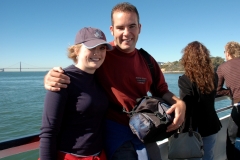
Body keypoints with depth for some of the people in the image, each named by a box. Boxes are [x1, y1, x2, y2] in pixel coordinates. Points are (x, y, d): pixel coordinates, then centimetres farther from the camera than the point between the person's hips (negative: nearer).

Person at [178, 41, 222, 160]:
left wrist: (184, 132, -11)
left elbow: (185, 109, -19)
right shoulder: (213, 77, -2)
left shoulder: (185, 80, -21)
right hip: (211, 126, 5)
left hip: (195, 128, -5)